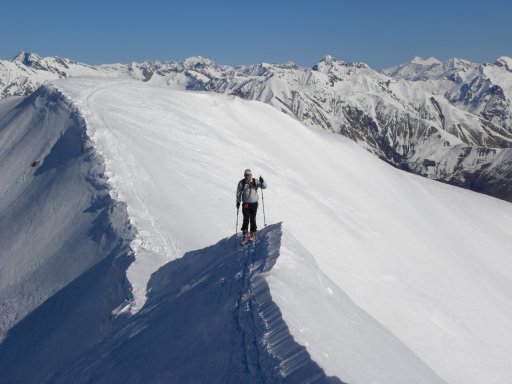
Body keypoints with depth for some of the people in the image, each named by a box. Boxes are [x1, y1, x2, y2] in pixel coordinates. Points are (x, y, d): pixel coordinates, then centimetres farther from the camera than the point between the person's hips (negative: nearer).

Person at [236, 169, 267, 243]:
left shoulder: (255, 181, -1)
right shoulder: (241, 183, -1)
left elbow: (264, 186, -6)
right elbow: (238, 193, 6)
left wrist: (262, 182, -26)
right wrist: (238, 201, -2)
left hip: (254, 203, 0)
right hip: (245, 204, 0)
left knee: (253, 219, 6)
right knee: (246, 219, -6)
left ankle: (253, 233, 22)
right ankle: (245, 235, 2)